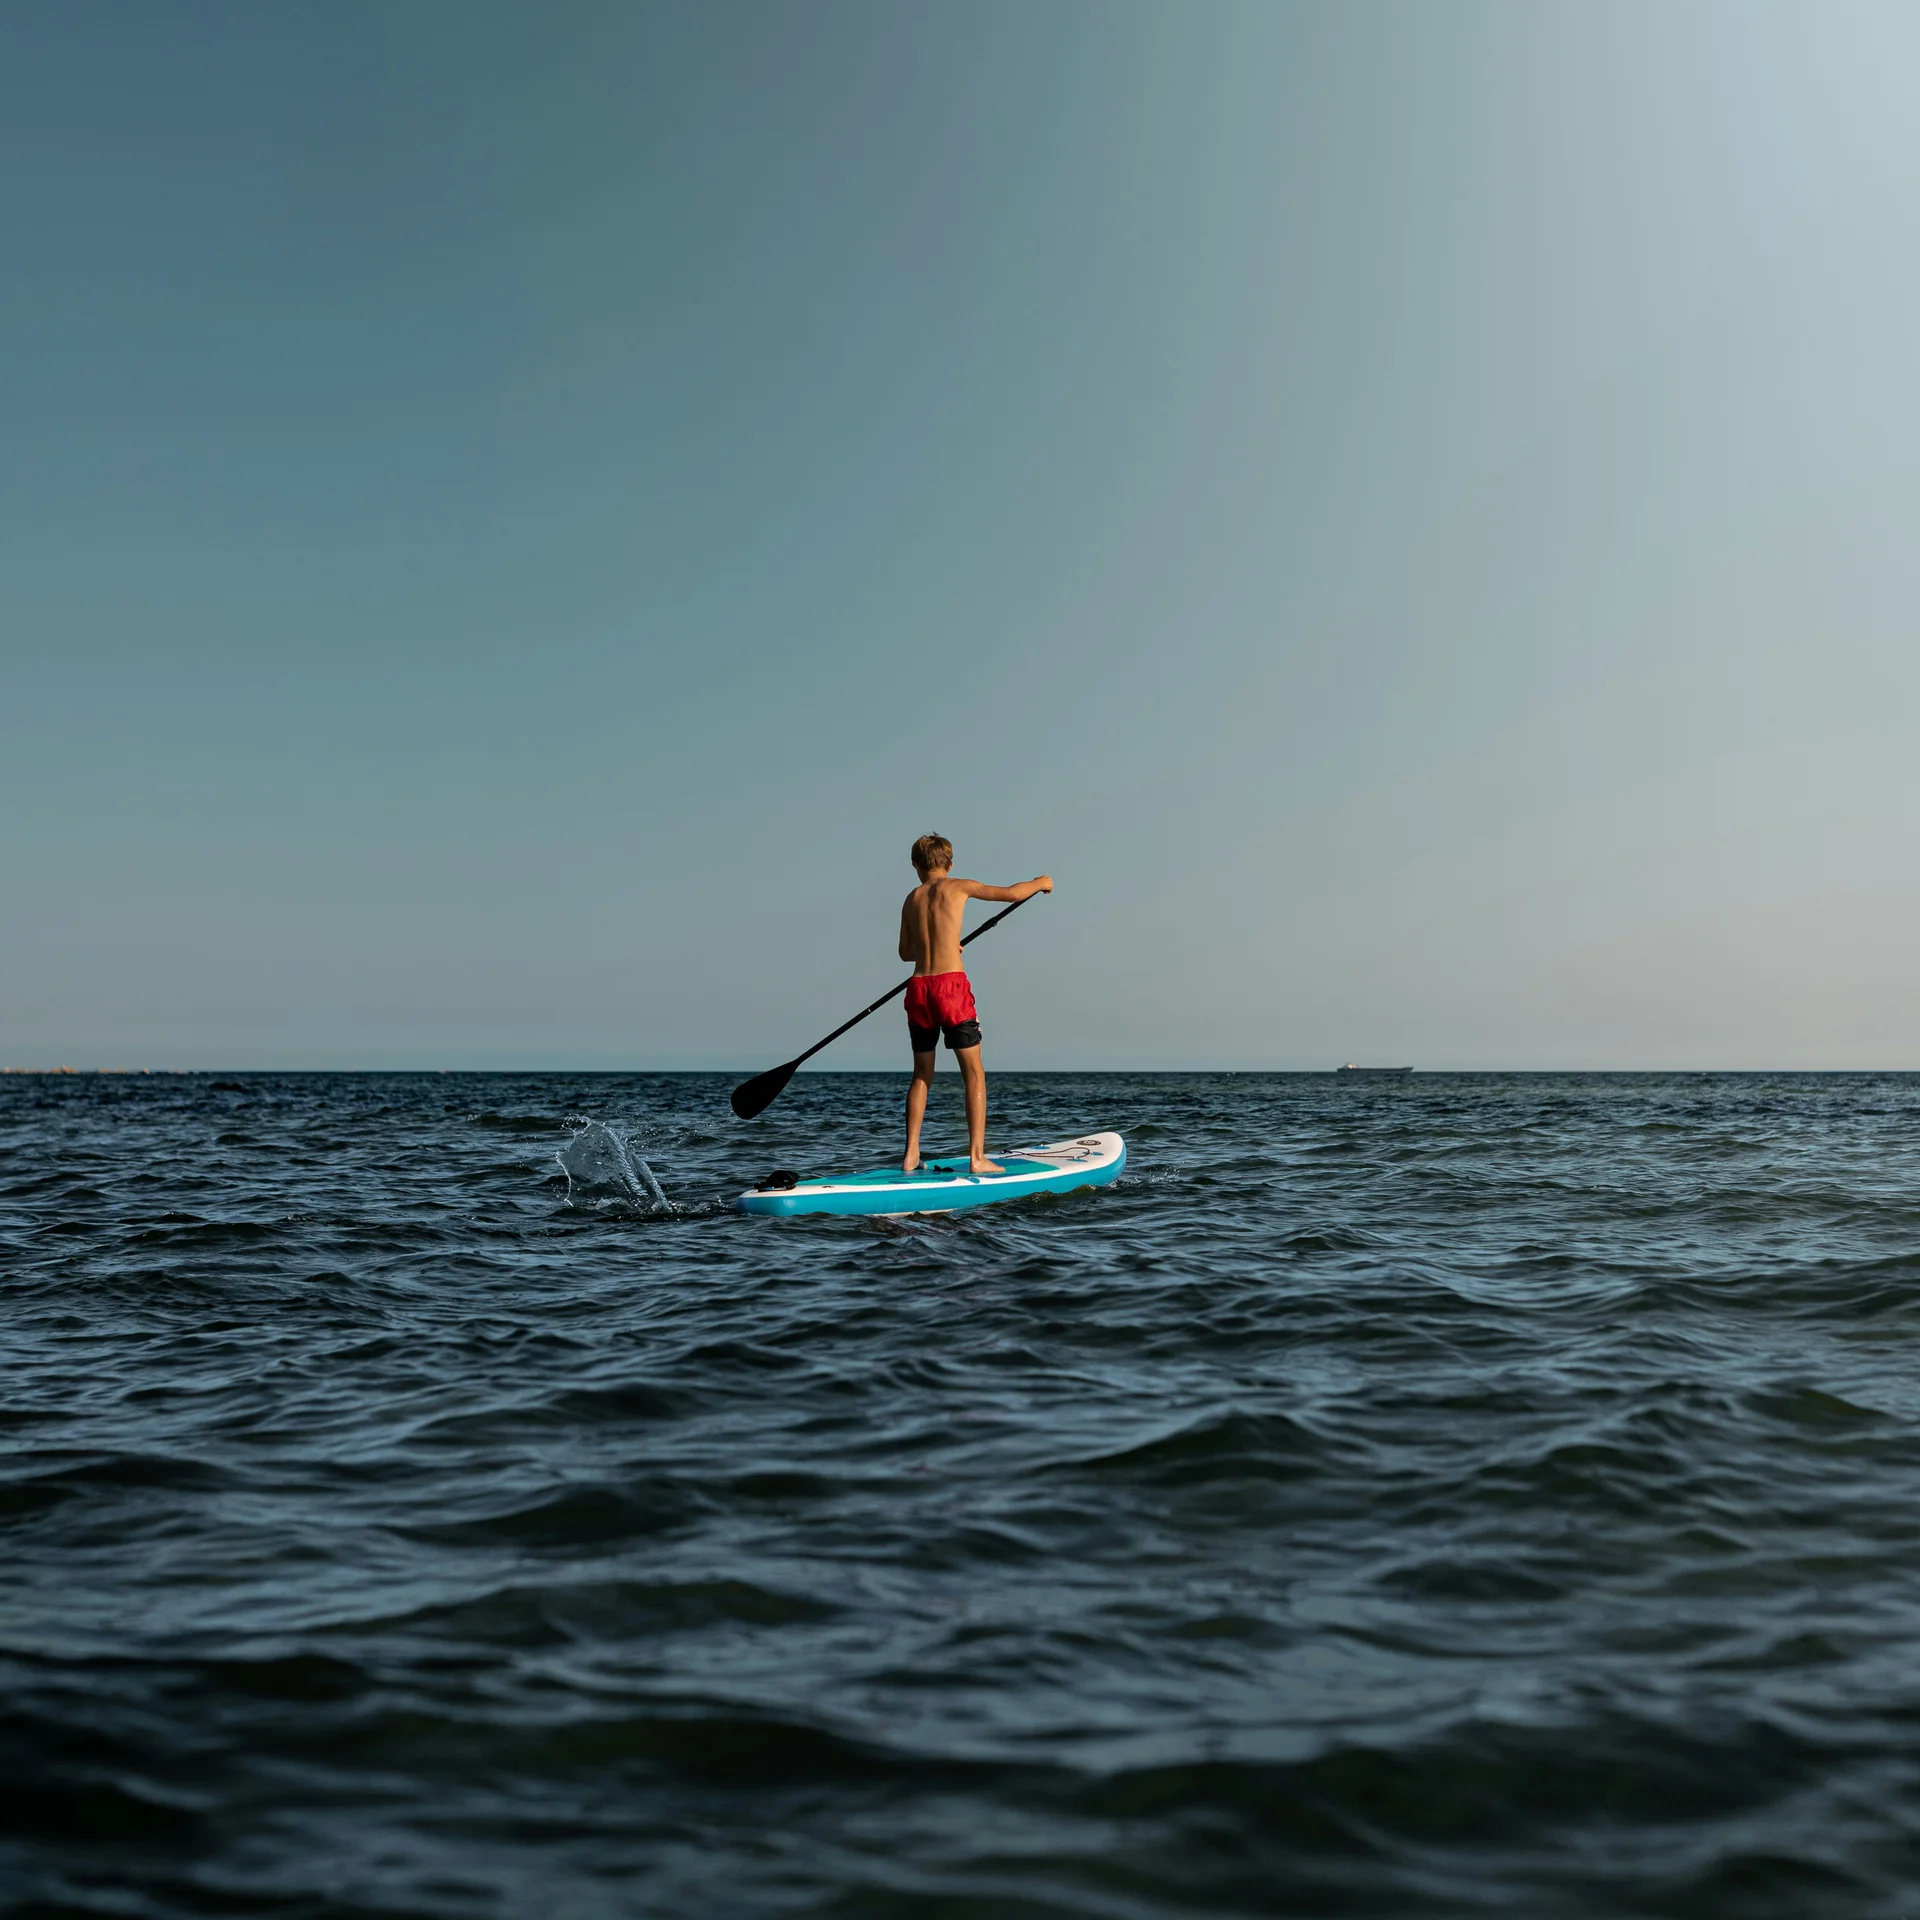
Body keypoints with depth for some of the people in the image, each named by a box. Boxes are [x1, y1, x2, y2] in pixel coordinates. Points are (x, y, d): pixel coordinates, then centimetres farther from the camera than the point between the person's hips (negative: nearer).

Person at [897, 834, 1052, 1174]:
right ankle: (977, 1156, -5)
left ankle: (910, 1155, 14)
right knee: (974, 1073, 1)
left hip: (918, 989, 5)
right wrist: (1040, 883, 24)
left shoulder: (911, 900, 15)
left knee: (922, 1075, 15)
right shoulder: (959, 887, 3)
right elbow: (1012, 893, 5)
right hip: (951, 984, -5)